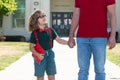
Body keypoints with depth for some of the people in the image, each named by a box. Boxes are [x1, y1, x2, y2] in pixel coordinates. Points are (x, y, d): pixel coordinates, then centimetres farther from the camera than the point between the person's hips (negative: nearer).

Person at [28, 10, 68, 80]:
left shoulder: (50, 30, 4)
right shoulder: (35, 33, -6)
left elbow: (58, 39, 6)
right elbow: (31, 47, -5)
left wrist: (68, 42, -8)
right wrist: (38, 55, -20)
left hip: (50, 54, 4)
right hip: (40, 56, -3)